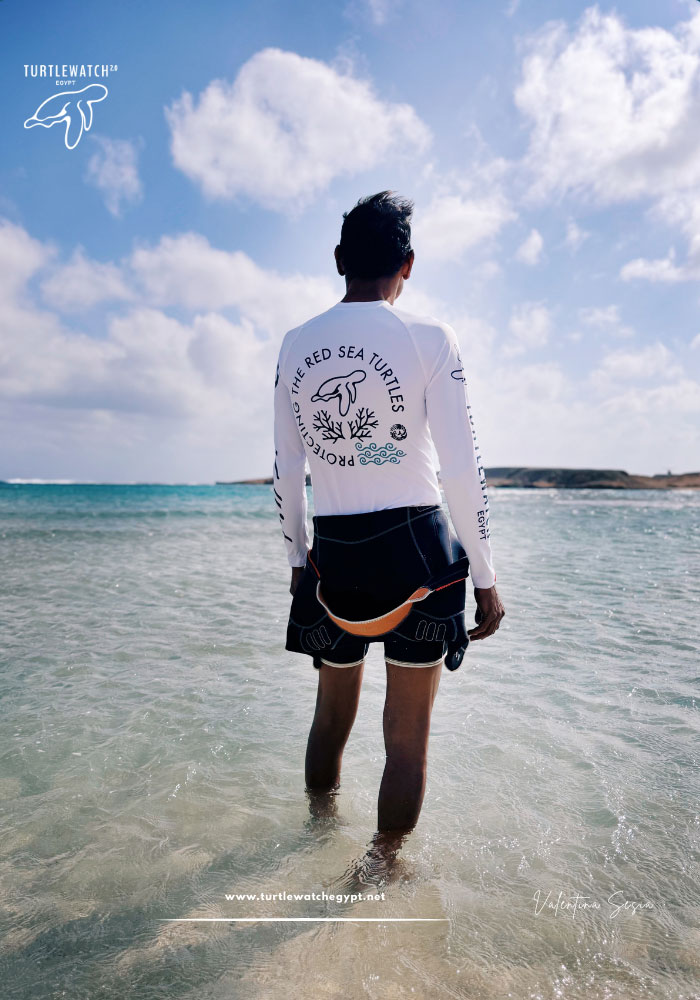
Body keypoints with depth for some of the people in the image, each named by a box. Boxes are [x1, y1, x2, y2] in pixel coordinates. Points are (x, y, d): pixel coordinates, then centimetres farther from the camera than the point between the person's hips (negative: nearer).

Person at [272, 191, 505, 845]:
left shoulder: (296, 344, 6)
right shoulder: (428, 337, -5)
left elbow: (287, 469, 8)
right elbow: (463, 470, -9)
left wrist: (297, 559, 18)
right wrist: (485, 578, -1)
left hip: (333, 554, 4)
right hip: (415, 549, -4)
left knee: (332, 717, 21)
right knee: (407, 734, 8)